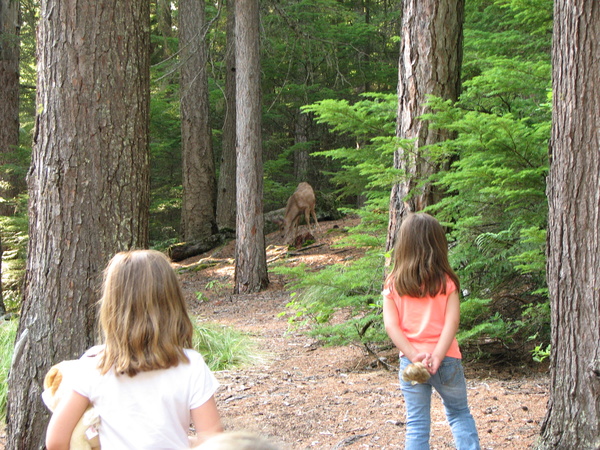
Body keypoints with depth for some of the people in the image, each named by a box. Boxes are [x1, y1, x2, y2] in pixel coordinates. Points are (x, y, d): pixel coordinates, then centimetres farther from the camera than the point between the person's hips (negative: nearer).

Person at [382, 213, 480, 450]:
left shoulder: (393, 284, -2)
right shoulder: (447, 281, -4)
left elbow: (391, 325, -10)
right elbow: (452, 321, -14)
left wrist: (414, 356, -15)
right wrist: (437, 356, -20)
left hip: (410, 361, 0)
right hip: (447, 359, 0)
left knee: (416, 425, 8)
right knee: (459, 414, 20)